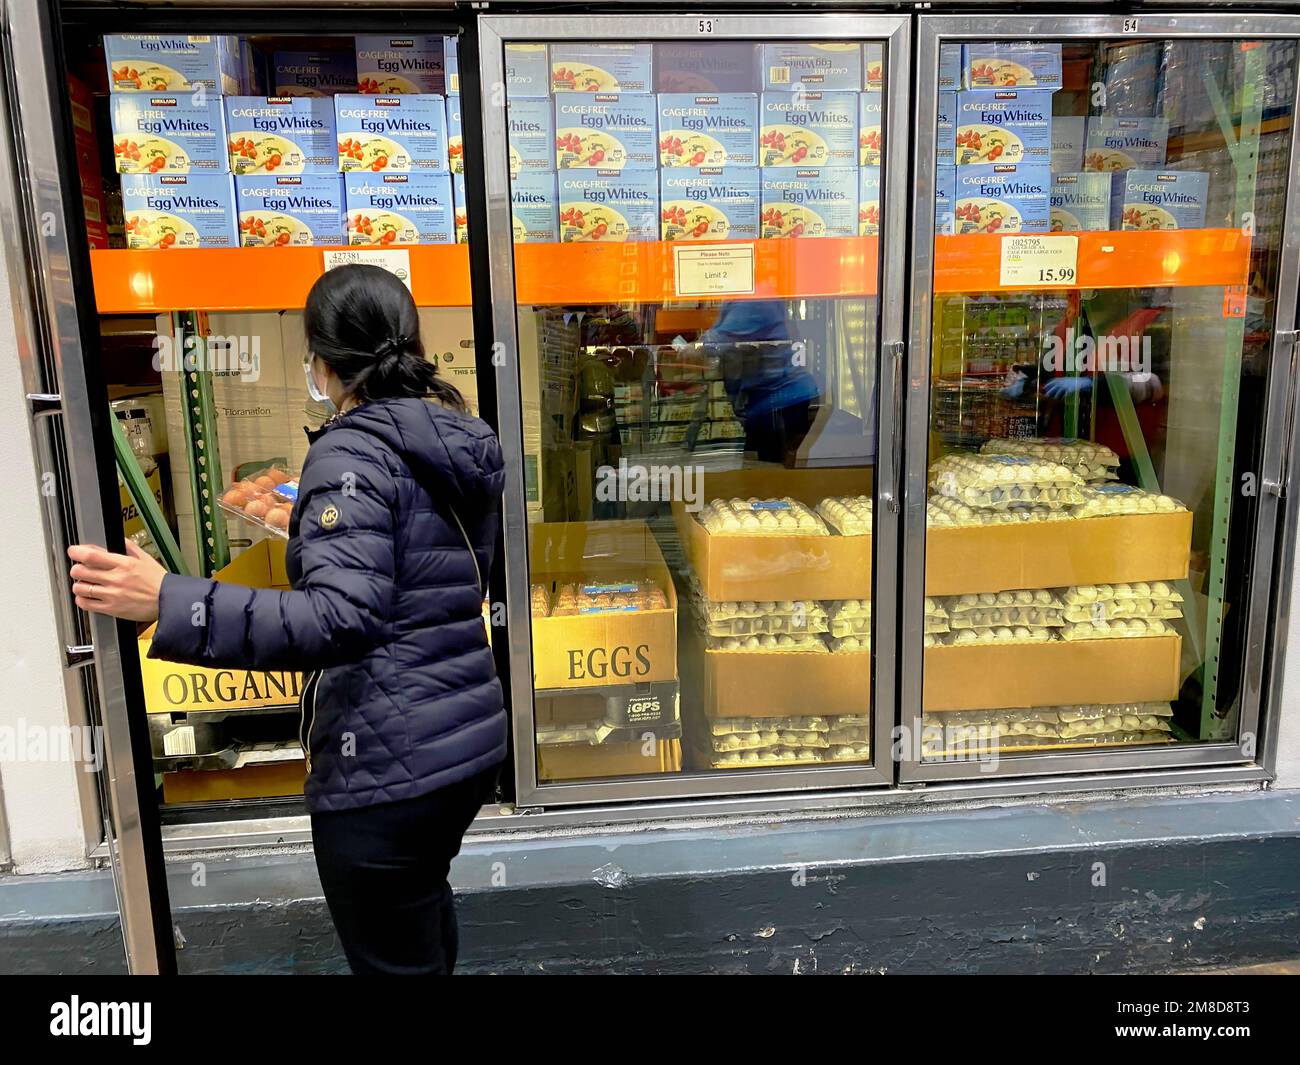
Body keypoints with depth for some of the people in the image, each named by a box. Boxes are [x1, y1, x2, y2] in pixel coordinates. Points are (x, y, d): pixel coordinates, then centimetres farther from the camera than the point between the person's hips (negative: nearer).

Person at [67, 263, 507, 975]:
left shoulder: (354, 452, -17)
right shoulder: (461, 438, 9)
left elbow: (342, 620, -29)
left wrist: (170, 602, -33)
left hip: (388, 764, -9)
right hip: (473, 736, 9)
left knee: (397, 960, 9)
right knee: (425, 899, 31)